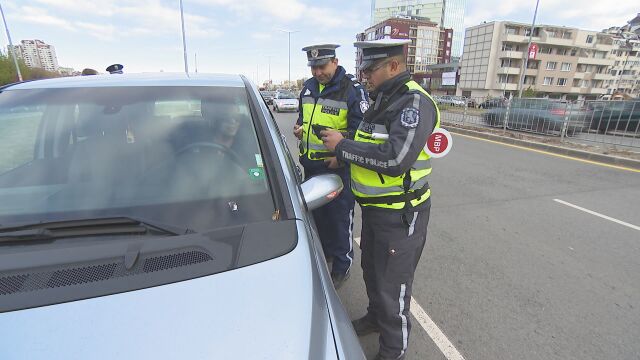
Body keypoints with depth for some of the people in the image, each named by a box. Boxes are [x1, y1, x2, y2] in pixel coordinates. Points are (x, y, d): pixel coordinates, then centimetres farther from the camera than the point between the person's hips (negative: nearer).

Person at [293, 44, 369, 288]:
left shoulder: (353, 90, -10)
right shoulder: (308, 88, 10)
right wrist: (299, 128, 3)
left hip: (338, 166, -7)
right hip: (311, 165, 7)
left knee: (339, 216, 4)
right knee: (316, 212, 20)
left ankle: (341, 266, 23)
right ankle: (323, 253, 43)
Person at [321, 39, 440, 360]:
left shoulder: (414, 102, -19)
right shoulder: (382, 100, 11)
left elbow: (395, 158, -31)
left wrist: (343, 146, -22)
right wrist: (344, 156, 3)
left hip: (400, 212, -9)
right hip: (374, 206, 9)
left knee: (392, 284, 6)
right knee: (371, 270, 24)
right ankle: (376, 317, 49)